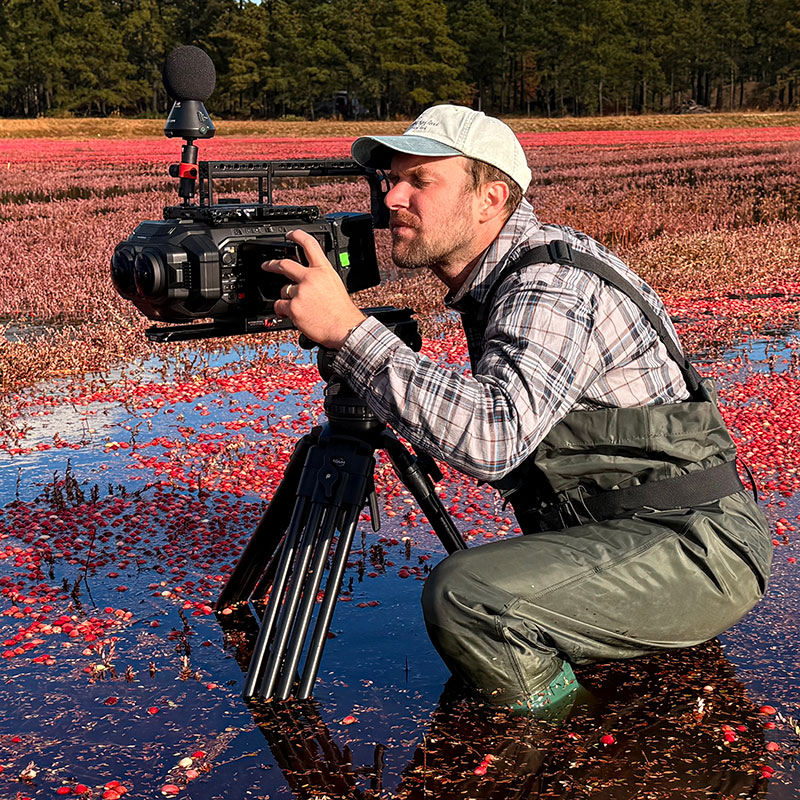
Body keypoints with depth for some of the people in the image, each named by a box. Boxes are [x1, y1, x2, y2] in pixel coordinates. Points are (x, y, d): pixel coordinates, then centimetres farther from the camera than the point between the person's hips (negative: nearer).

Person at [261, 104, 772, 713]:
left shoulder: (554, 282, -22)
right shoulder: (492, 279, 9)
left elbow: (493, 438, -38)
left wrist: (349, 329, -36)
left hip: (694, 550, -11)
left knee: (464, 594, -31)